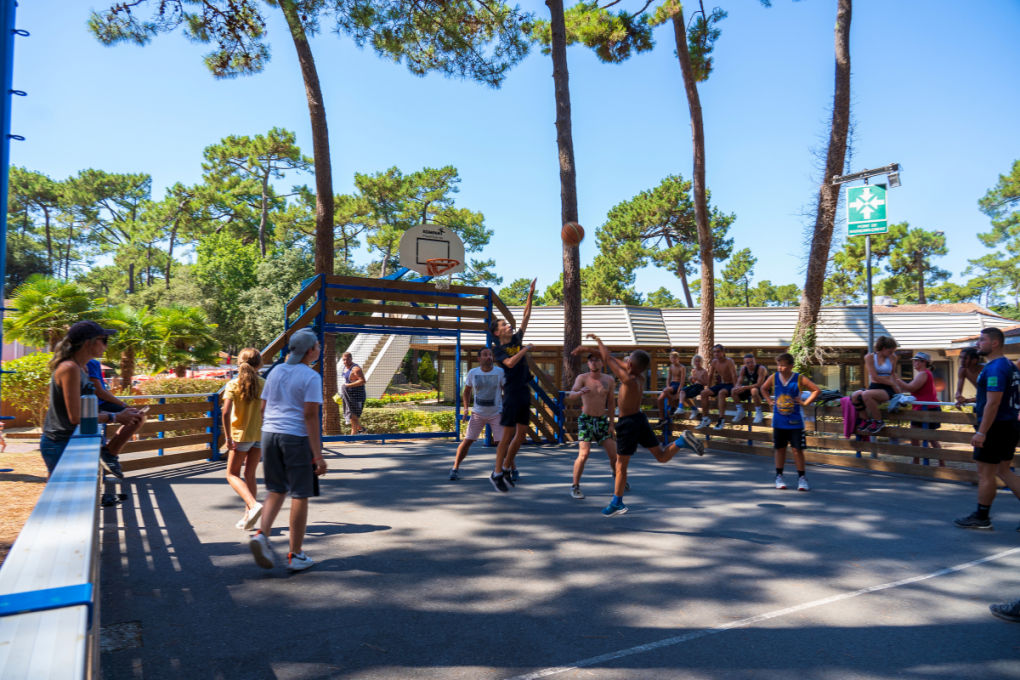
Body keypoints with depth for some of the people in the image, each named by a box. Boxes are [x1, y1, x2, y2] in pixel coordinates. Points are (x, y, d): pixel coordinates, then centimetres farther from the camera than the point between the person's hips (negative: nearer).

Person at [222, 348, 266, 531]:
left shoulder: (233, 385, -10)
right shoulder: (264, 384, -2)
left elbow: (226, 412, -18)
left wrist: (228, 436, -10)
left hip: (241, 435, -3)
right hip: (260, 434, 3)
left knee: (232, 474, 10)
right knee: (250, 475, 12)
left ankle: (253, 504, -12)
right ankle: (248, 517, 15)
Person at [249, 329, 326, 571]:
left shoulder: (276, 371, 11)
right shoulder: (311, 377, -9)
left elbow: (263, 408, 14)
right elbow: (310, 415, -15)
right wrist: (318, 455, -14)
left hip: (269, 434, 6)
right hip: (296, 438, -6)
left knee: (276, 490, 20)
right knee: (300, 496, 4)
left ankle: (262, 535, 1)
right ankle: (295, 556, 11)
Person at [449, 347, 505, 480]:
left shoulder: (500, 372, -7)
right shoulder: (472, 373, -2)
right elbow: (467, 391, 11)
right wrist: (466, 408, 0)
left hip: (496, 413, -1)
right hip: (477, 413, 1)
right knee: (467, 441, -2)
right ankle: (455, 468, 14)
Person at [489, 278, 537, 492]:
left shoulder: (517, 339, 12)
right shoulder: (499, 350, -6)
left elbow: (525, 316, 15)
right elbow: (510, 362, -26)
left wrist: (530, 295, 12)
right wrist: (524, 350, -15)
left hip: (525, 393, 7)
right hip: (512, 393, -7)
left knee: (521, 434, 10)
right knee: (508, 434, -4)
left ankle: (507, 468, 21)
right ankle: (497, 473, 4)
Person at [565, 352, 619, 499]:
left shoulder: (609, 381, 0)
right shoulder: (582, 378, -9)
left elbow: (611, 402, 8)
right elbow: (570, 396, -23)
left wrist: (612, 424, 4)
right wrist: (579, 392, -46)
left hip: (602, 420, 3)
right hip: (586, 420, -3)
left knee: (614, 454, 5)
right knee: (583, 455, -15)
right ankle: (575, 486, 0)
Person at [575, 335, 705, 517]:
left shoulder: (629, 381, -24)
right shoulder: (640, 377, 0)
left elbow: (608, 360, -18)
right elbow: (612, 359, 6)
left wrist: (598, 340, -4)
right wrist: (588, 350, 9)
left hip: (628, 424, -8)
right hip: (640, 419, 8)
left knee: (621, 465, 5)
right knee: (662, 456, 15)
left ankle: (617, 503, 15)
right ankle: (683, 441, -10)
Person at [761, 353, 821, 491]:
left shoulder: (799, 379, -9)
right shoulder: (773, 378, 0)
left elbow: (817, 390, -6)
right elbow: (764, 389, 18)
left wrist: (805, 403, -11)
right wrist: (770, 401, 6)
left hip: (795, 421, -3)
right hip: (778, 421, 3)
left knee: (797, 449, -1)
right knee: (780, 448, 10)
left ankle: (802, 477, 8)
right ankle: (779, 476, 20)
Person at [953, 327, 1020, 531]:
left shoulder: (995, 368, -19)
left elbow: (993, 403, -24)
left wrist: (981, 432, -23)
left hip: (995, 426, -10)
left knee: (985, 473, 0)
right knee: (1003, 471, 16)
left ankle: (981, 518, 11)